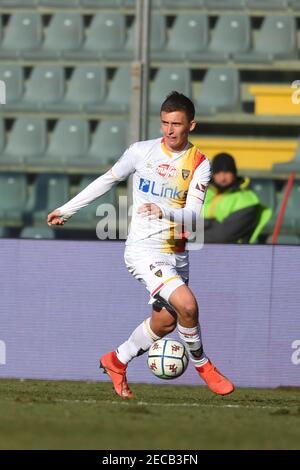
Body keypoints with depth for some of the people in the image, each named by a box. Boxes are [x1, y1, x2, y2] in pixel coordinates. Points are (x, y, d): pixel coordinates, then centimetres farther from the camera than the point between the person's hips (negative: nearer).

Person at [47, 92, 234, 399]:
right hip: (144, 249, -4)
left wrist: (164, 212, -33)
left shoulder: (199, 165, -2)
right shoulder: (142, 151, -4)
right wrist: (67, 210, 16)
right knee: (186, 304, -23)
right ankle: (203, 365, -1)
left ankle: (116, 362, 34)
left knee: (165, 321, 11)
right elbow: (108, 180, 11)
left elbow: (193, 214, -13)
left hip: (177, 254, 4)